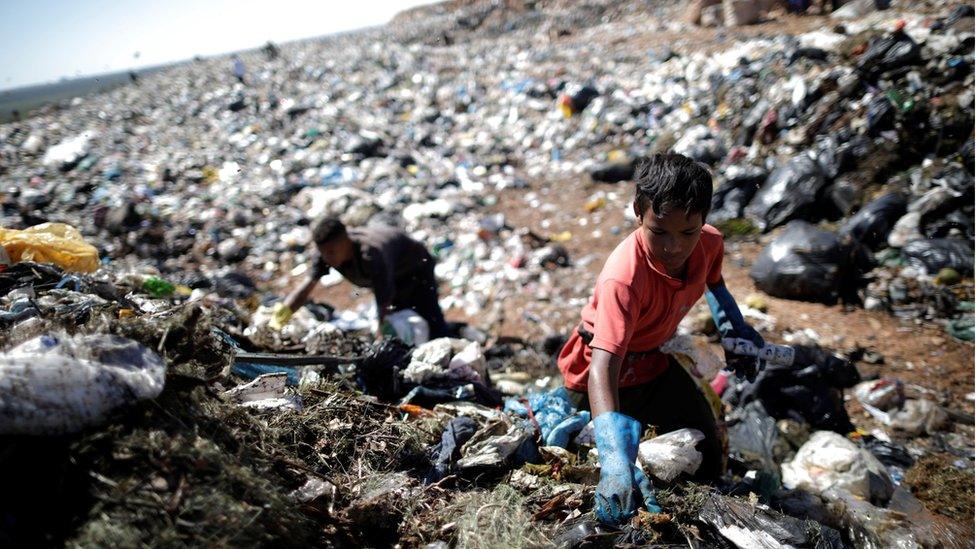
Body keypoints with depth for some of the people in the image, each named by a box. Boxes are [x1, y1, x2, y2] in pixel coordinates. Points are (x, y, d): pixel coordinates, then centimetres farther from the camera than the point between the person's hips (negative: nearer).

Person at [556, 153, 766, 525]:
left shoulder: (709, 243, -18)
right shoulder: (624, 278, -41)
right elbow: (602, 368, -51)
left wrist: (736, 332, 9)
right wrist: (617, 466, -62)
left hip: (652, 361, 7)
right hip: (605, 369, -6)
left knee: (707, 457, 13)